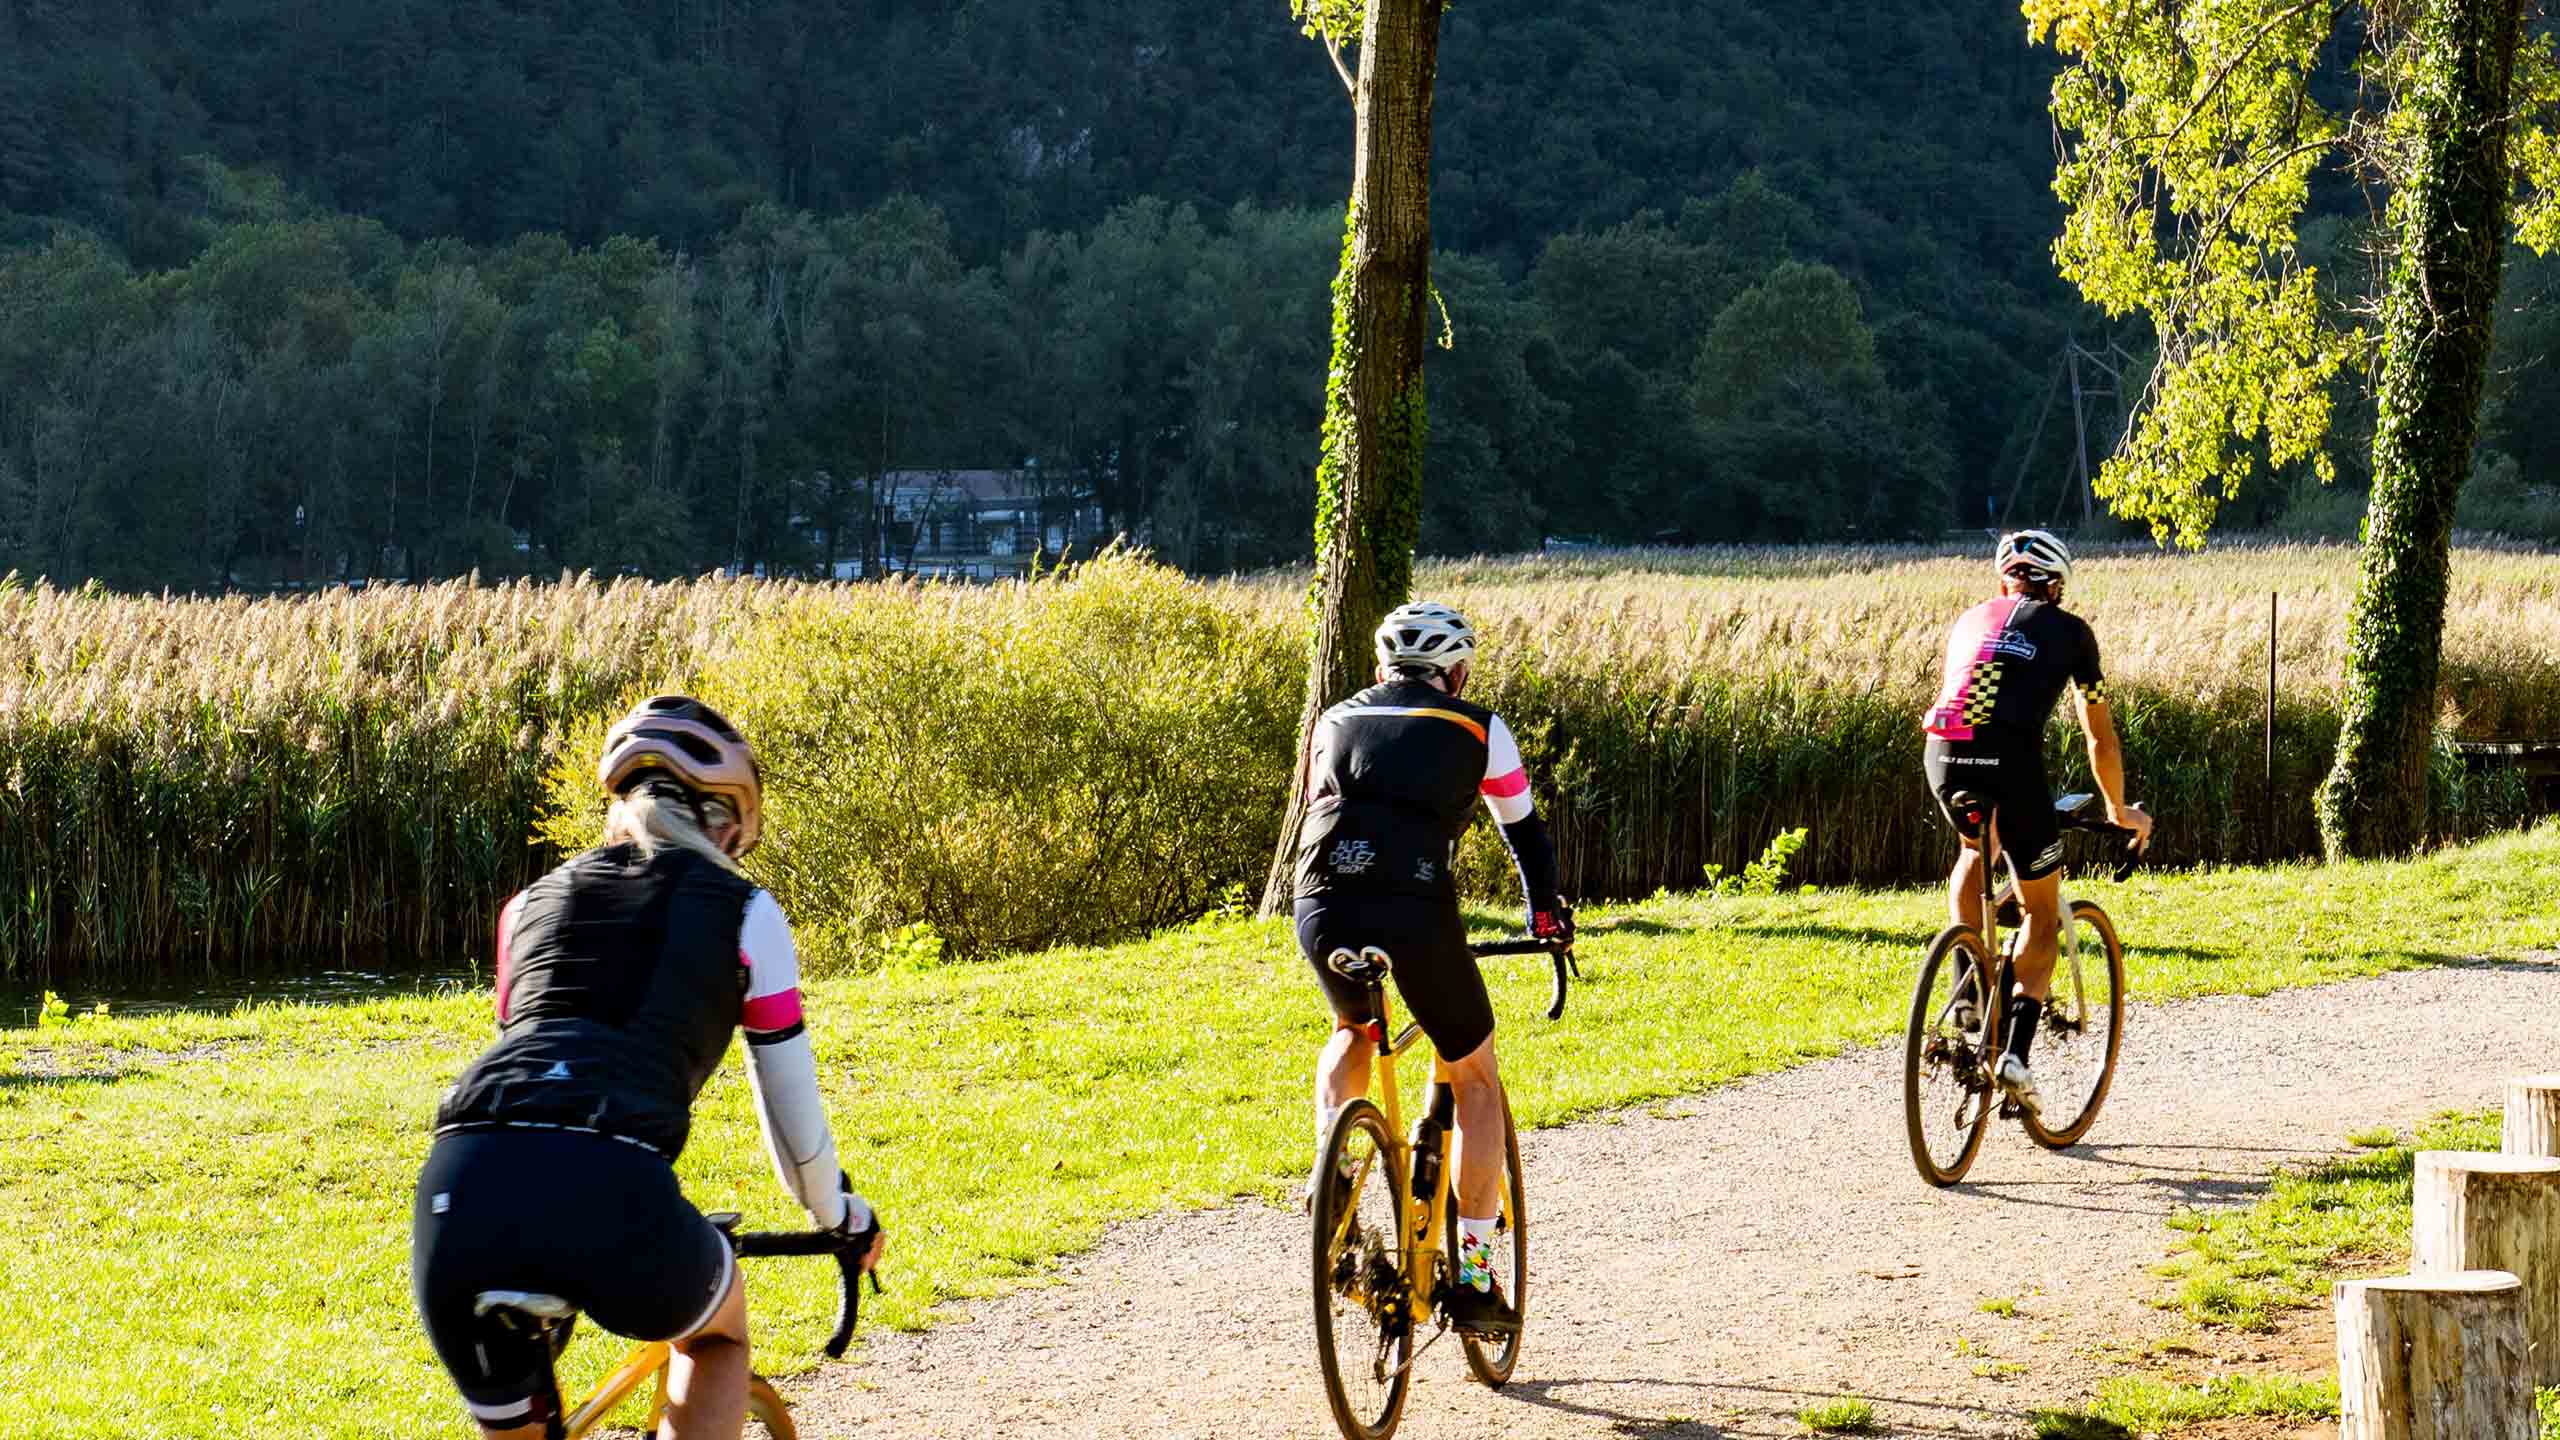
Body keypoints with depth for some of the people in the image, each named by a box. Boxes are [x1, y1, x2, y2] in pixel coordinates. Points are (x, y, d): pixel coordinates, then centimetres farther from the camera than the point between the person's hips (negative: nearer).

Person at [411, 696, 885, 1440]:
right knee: (719, 1330, 32)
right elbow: (792, 1105, 26)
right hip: (604, 1189, -3)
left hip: (460, 1187, 3)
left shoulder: (534, 901, 31)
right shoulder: (744, 913, 21)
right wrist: (842, 1218, 46)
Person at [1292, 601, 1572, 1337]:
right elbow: (1525, 832, 27)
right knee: (1476, 1079, 18)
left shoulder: (1335, 722, 26)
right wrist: (1548, 914, 44)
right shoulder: (1478, 730, 18)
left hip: (1323, 910, 3)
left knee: (1354, 1030, 36)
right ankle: (1472, 1272, 12)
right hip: (1417, 913, -3)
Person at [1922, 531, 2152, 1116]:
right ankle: (2015, 1051, -1)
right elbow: (2101, 739, 23)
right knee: (2043, 912, 15)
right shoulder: (2069, 631, 19)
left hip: (1945, 757, 3)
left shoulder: (1971, 620, 28)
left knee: (1975, 853, 36)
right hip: (2012, 761, -3)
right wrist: (2119, 810, 39)